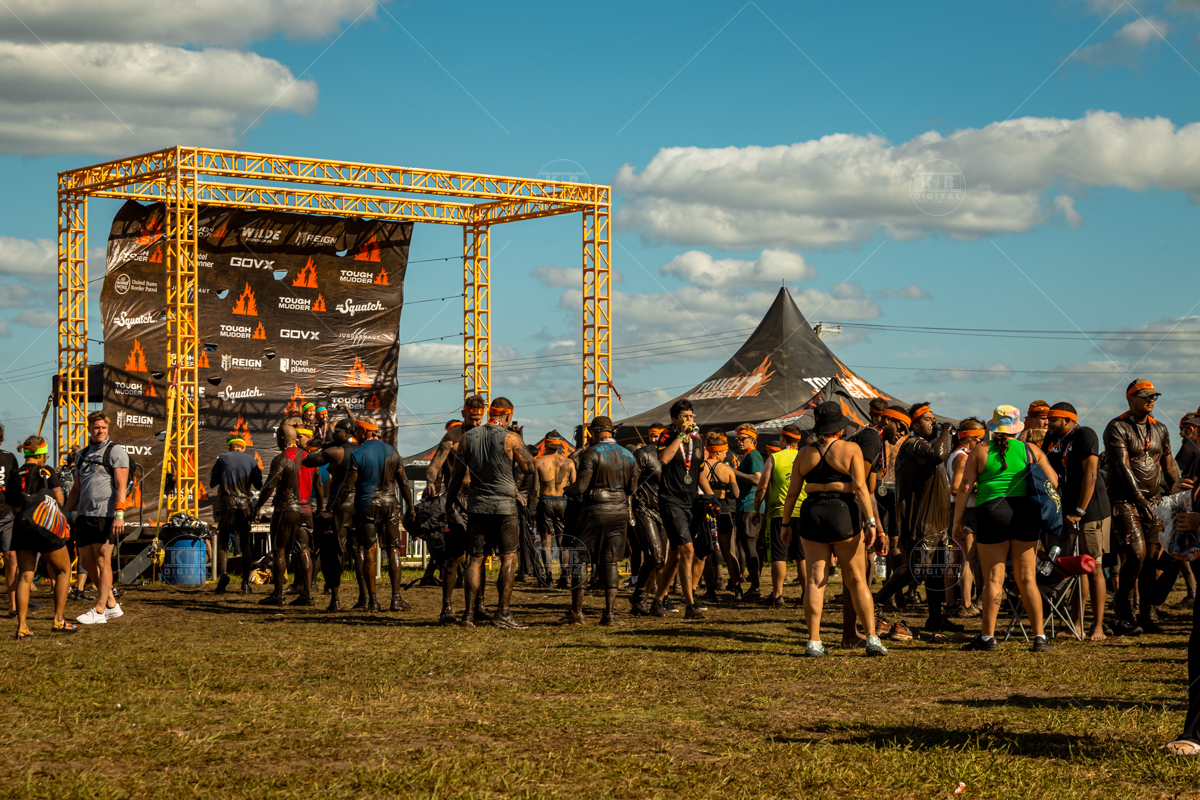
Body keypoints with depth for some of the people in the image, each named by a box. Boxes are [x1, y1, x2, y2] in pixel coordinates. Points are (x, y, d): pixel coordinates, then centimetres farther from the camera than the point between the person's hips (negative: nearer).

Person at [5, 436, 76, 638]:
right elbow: (60, 500, -5)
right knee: (63, 570, 13)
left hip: (21, 528, 4)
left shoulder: (12, 477, 7)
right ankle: (58, 620, 5)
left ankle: (22, 626, -4)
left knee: (25, 577, 7)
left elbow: (14, 509, 2)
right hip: (46, 526, -4)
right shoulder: (46, 472, -3)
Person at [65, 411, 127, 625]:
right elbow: (76, 489, 23)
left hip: (106, 515, -7)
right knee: (87, 561, 6)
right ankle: (112, 605, 16)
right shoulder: (83, 455, 19)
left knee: (102, 562, -6)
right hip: (84, 515, 7)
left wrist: (119, 514, -20)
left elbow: (121, 485, -11)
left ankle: (99, 611, -3)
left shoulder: (115, 451, -2)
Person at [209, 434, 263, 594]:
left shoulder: (223, 458, 3)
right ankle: (245, 582, 6)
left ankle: (223, 572, -23)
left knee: (222, 543, 3)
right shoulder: (250, 460, 7)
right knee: (245, 544, 11)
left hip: (226, 504, -1)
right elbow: (259, 485, 5)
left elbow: (212, 483, 5)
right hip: (245, 504, 1)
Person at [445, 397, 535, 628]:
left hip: (477, 506, 4)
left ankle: (469, 613, 3)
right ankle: (502, 613, -3)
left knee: (476, 559, 8)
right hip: (504, 506, -4)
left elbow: (458, 473, 8)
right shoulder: (510, 438, -9)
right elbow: (529, 468, -3)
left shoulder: (469, 436, 4)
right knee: (508, 559, 3)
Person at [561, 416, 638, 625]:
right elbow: (632, 488, 12)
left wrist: (567, 489, 6)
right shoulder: (628, 456, 8)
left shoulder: (591, 454, -10)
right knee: (610, 562, 8)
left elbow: (580, 486, -15)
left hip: (596, 512, -5)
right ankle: (610, 612, -1)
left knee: (578, 557, 5)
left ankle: (576, 612, 2)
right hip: (620, 512, 5)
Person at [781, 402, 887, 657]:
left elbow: (792, 493, 7)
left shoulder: (805, 454, 7)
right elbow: (860, 487, -10)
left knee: (815, 579, 2)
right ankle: (872, 639, 1)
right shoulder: (851, 449, -2)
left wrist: (785, 522, 16)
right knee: (857, 580, 4)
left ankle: (814, 642, -3)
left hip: (812, 516, 2)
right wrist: (871, 521, -10)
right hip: (844, 515, -2)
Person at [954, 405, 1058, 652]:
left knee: (994, 578, 1)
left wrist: (957, 521, 5)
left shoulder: (980, 451, 4)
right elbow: (1053, 482, 9)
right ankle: (1040, 637, 4)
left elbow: (965, 488, 0)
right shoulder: (1031, 450, 8)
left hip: (992, 513, -2)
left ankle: (988, 637, 1)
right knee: (1027, 579, 6)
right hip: (1026, 512, 2)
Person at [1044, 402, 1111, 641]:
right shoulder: (1052, 438, 13)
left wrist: (1079, 511, -17)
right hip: (1064, 513, 7)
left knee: (1093, 568, -4)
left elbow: (1090, 474, -16)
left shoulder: (1085, 435, -10)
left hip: (1091, 512, -7)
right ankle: (1077, 626, 10)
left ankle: (1098, 627, -2)